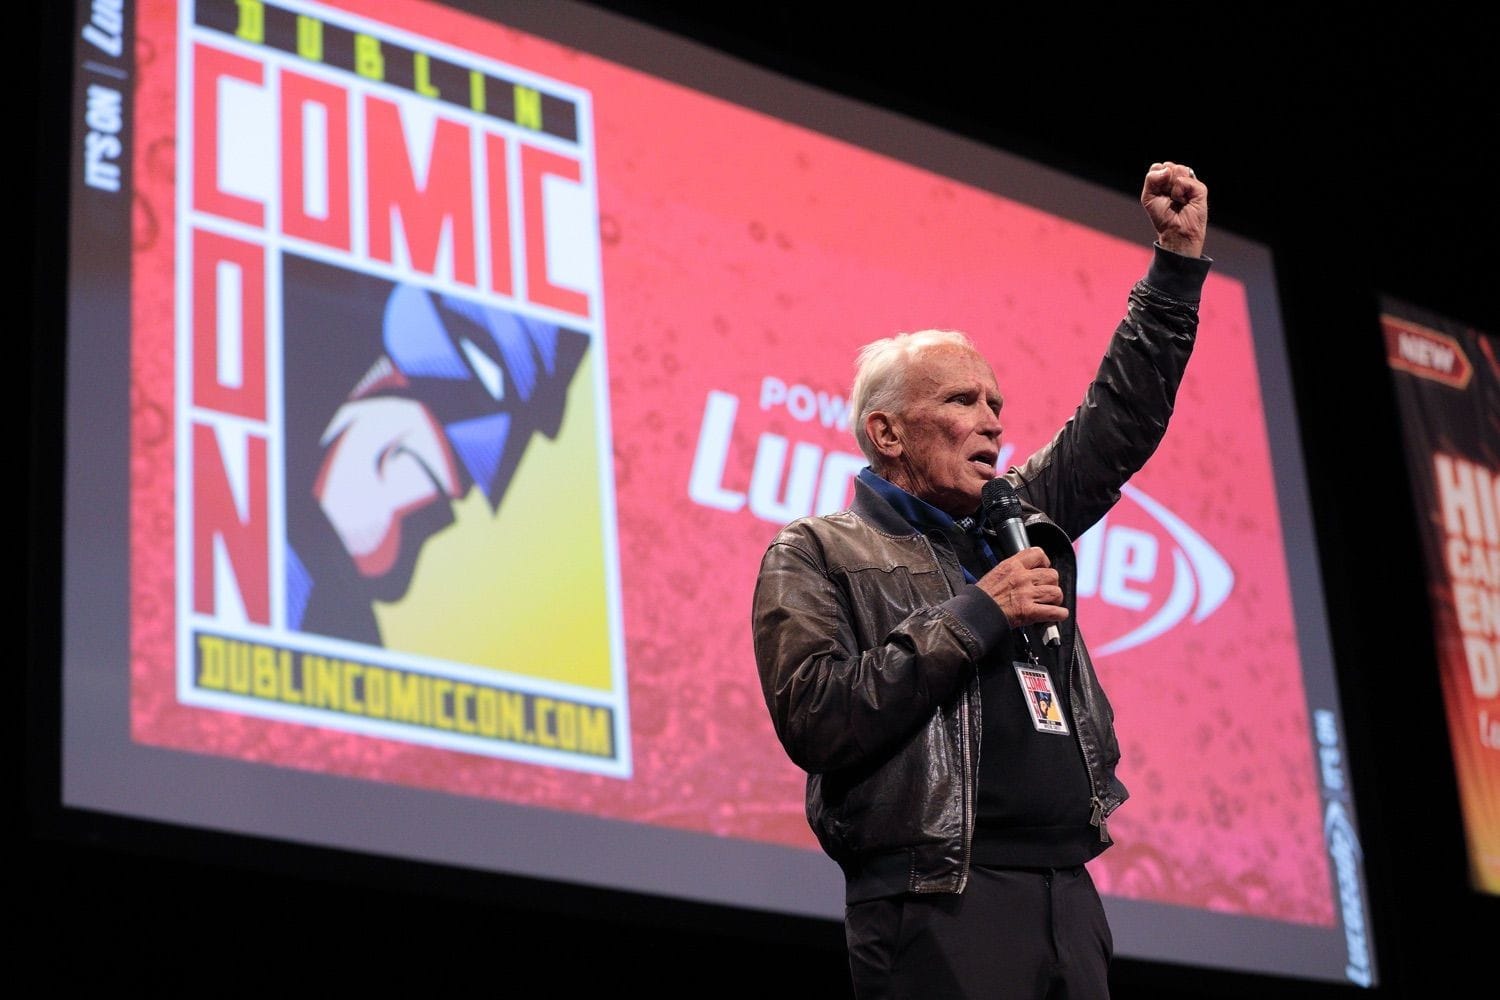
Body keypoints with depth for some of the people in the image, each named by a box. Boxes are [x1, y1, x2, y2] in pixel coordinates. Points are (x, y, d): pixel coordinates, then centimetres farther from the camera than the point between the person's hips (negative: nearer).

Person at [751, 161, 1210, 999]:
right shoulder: (816, 554, 3)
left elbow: (1123, 417, 28)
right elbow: (816, 721, -12)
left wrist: (1180, 257, 25)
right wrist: (974, 617, -9)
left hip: (1069, 898, 6)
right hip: (936, 911, -6)